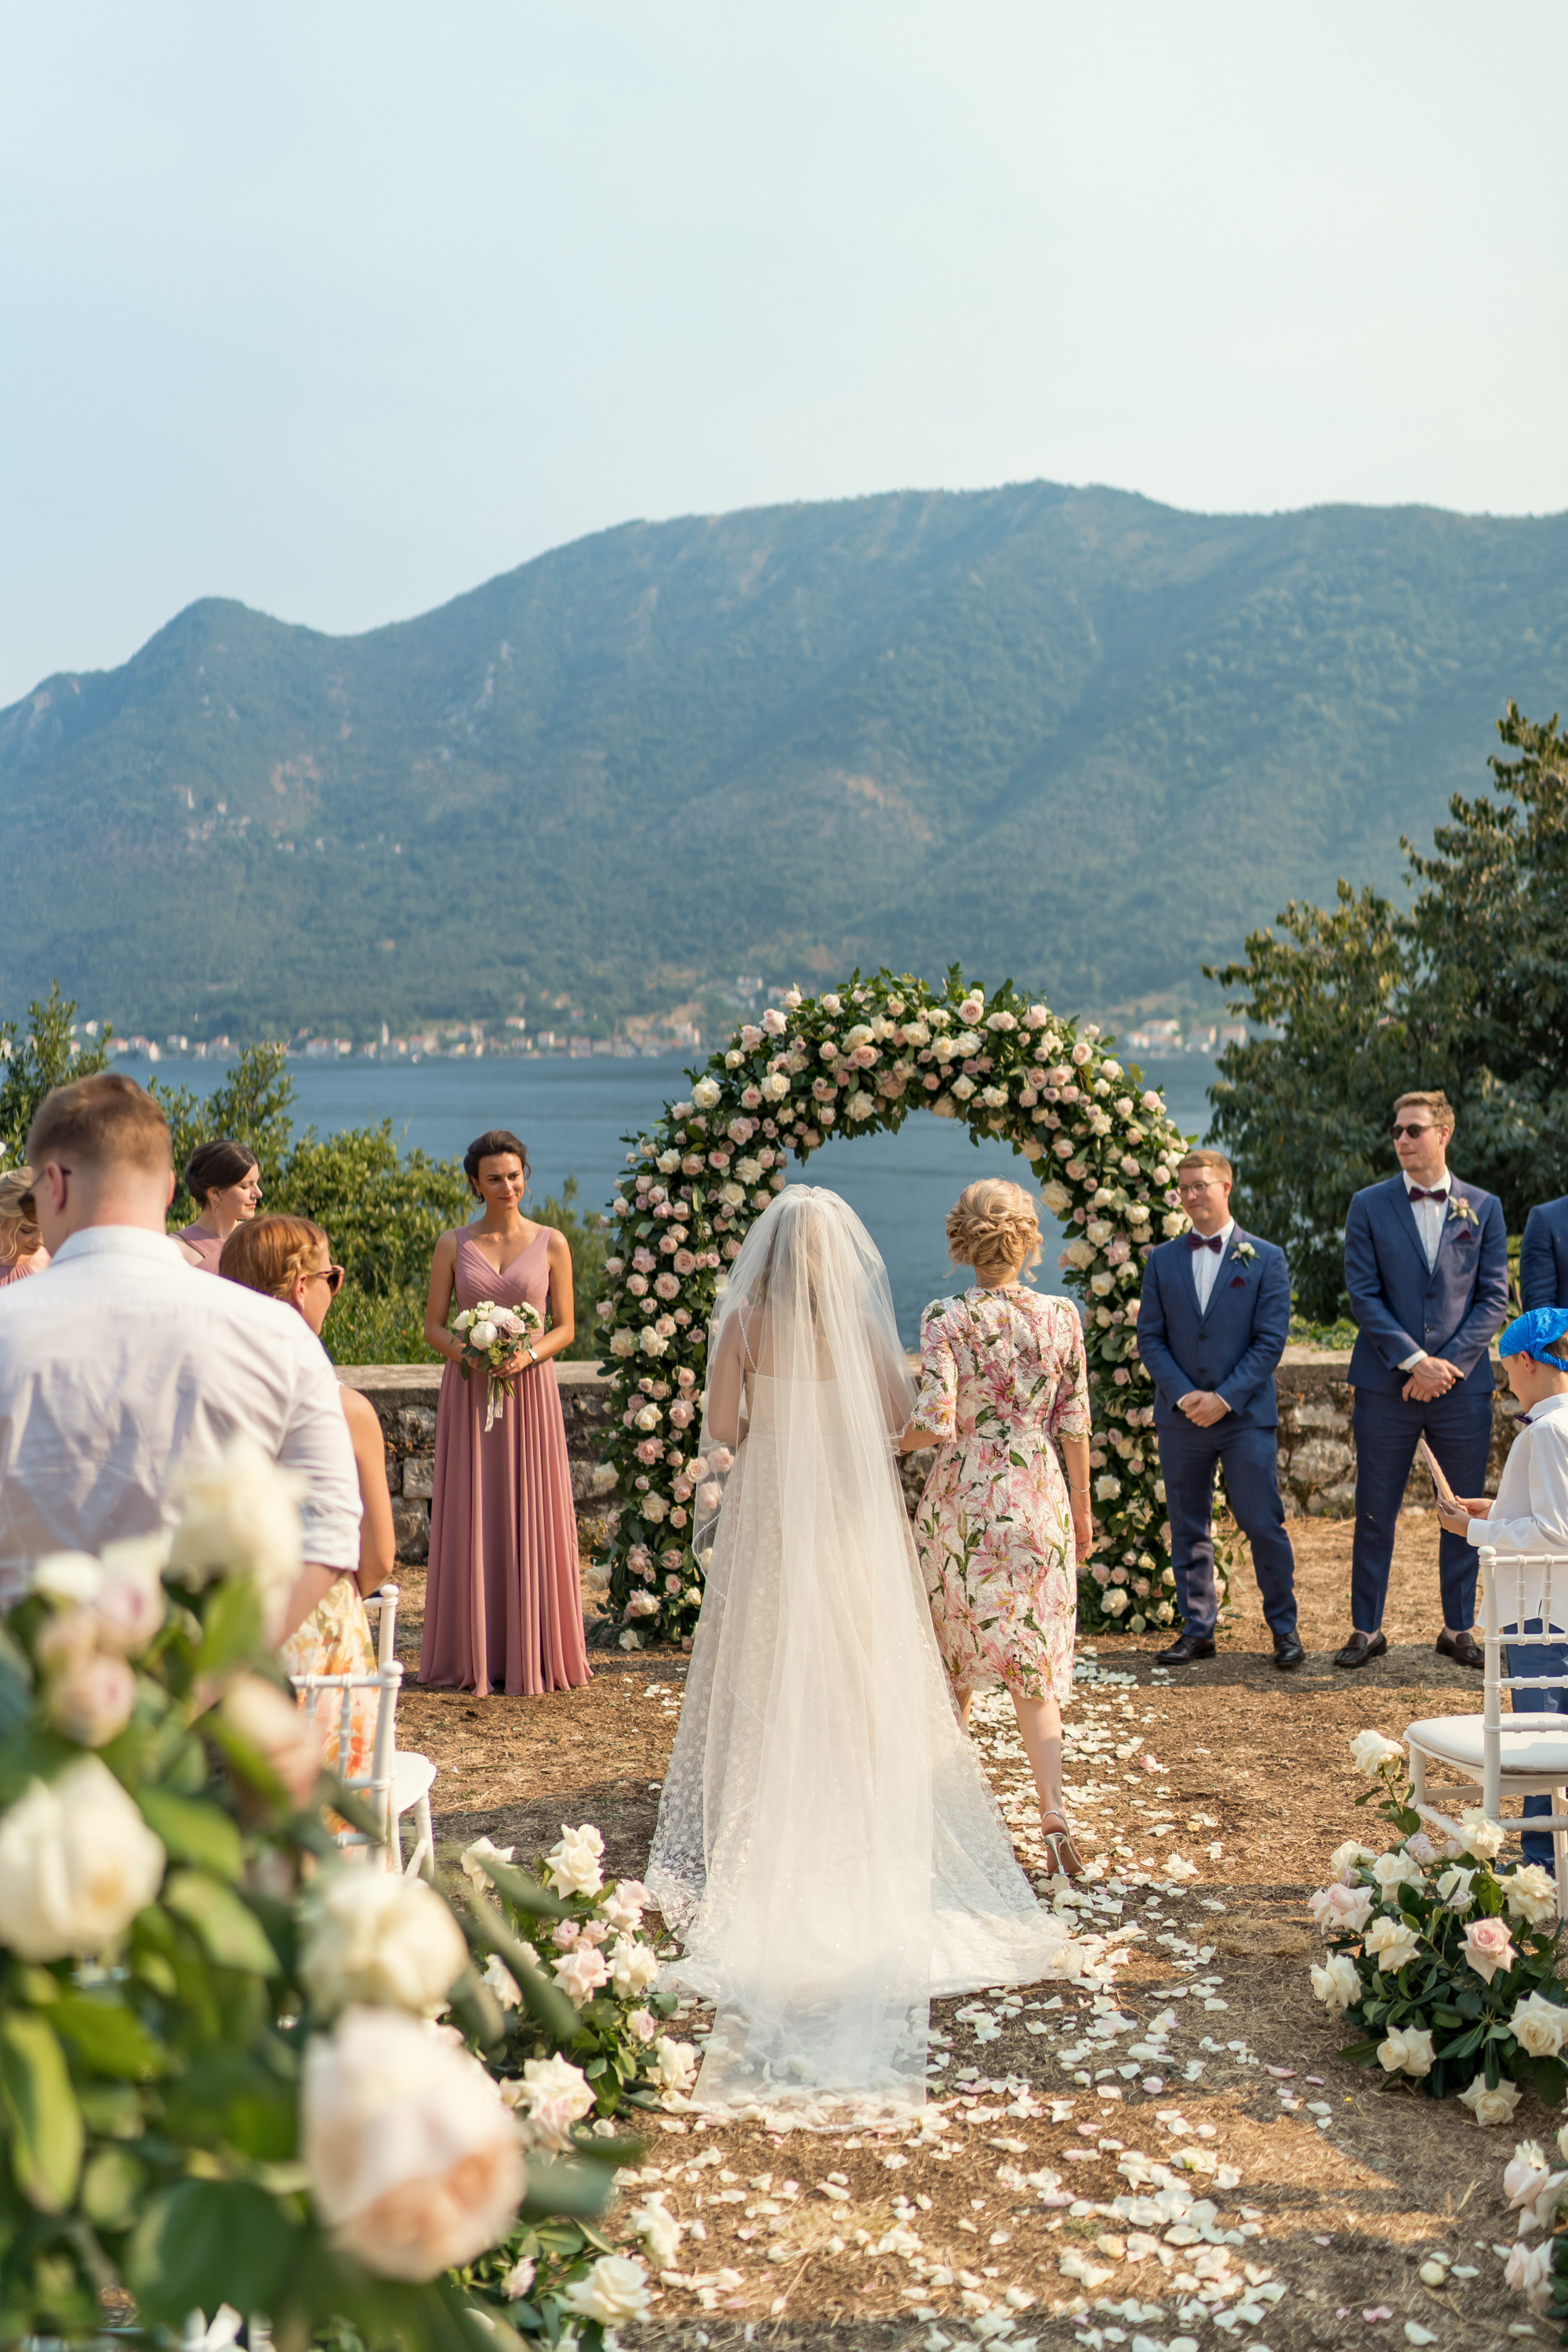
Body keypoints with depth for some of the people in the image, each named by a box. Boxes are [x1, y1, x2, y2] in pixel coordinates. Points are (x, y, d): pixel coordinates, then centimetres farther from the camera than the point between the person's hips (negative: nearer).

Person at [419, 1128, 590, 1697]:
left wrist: (529, 1354, -13)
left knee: (530, 1518, 0)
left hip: (529, 1391, -1)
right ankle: (474, 1656, 10)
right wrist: (463, 1350, -14)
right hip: (469, 1393, 1)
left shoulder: (551, 1244, 4)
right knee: (471, 1519, 1)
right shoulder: (453, 1245, 6)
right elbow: (432, 1325, 6)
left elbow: (565, 1328, 5)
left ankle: (530, 1656, 8)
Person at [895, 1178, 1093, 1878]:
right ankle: (1053, 1812, -7)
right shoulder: (1062, 1317, -2)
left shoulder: (945, 1319, -10)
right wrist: (1081, 1507, 15)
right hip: (1039, 1500, 2)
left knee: (954, 1655, 17)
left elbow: (935, 1423, -18)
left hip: (962, 1496, -2)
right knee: (1034, 1664, 7)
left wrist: (890, 1444, 2)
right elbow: (1074, 1425, 3)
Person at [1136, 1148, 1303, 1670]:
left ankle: (1284, 1628, 10)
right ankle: (1197, 1629, 17)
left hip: (1247, 1416, -3)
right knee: (1188, 1530, 8)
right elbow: (1150, 1338, 5)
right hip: (1181, 1417, 3)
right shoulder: (1162, 1260, 8)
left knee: (1264, 1527, -3)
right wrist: (1182, 1394, -9)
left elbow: (1270, 1340, -4)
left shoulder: (1265, 1259, 1)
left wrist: (1224, 1398, -13)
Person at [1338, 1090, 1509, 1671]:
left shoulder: (1484, 1208, 6)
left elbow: (1494, 1298, 3)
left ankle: (1458, 1629, 19)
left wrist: (1449, 1362, -9)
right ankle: (1366, 1629, 12)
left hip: (1462, 1384, 1)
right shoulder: (1370, 1206, 3)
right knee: (1375, 1513, 3)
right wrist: (1414, 1360, -13)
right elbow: (1364, 1295, -3)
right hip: (1386, 1384, -1)